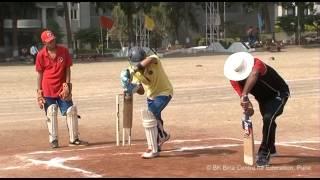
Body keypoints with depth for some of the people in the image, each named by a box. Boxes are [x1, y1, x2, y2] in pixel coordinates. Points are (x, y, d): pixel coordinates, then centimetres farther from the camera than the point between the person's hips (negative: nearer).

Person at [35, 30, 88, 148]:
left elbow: (67, 69, 0)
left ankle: (73, 139, 7)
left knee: (71, 112, -1)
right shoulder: (41, 55, -6)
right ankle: (53, 140, 8)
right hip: (48, 89, -1)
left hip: (62, 88, 2)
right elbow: (40, 74, 0)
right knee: (51, 114, 0)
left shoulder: (63, 51, -3)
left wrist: (67, 85, -9)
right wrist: (39, 92, -2)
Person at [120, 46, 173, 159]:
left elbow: (151, 59, -56)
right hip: (151, 95, 7)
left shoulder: (154, 60, -29)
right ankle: (162, 136, 60)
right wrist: (133, 88, -32)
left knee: (149, 115, -24)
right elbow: (141, 91, -11)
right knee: (154, 118, 26)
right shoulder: (134, 72, -14)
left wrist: (134, 69, -63)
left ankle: (154, 150, -18)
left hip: (164, 92, -7)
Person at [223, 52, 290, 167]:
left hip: (279, 94, -7)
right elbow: (241, 94, -28)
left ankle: (265, 153, -18)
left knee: (268, 118, -28)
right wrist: (248, 106, -50)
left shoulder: (257, 64, -39)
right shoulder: (234, 78, -22)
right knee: (267, 120, 25)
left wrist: (244, 96, -72)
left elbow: (253, 75, -60)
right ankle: (271, 149, 50)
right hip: (263, 98, 7)